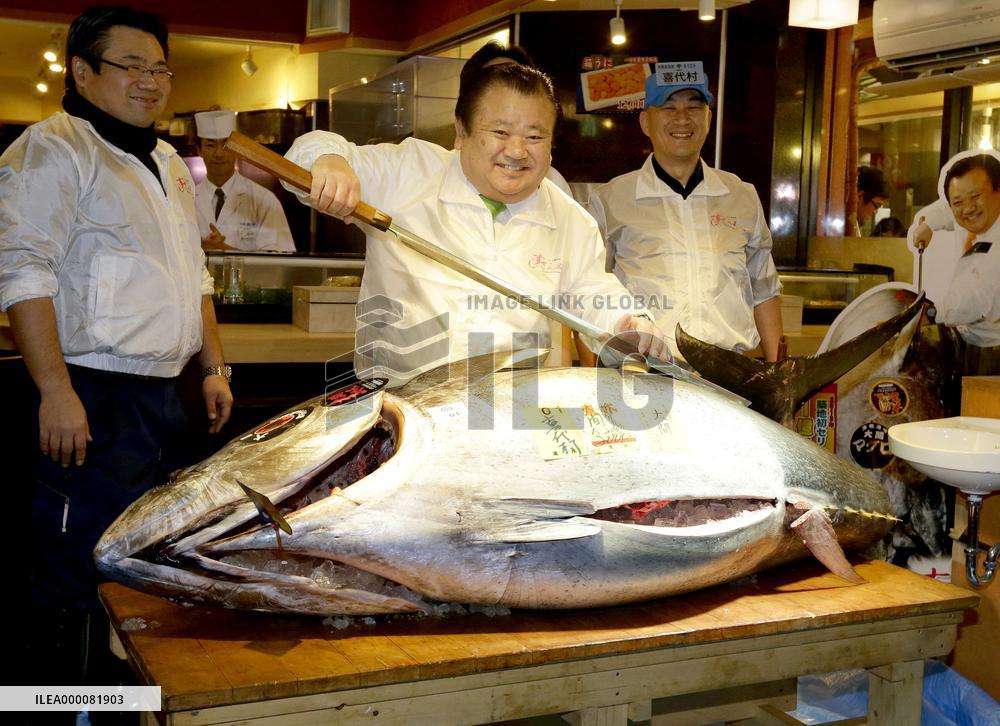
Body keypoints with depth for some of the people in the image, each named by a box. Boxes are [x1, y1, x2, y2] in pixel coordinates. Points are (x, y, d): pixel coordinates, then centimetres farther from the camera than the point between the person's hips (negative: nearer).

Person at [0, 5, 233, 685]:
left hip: (163, 395, 9)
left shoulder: (168, 163, 19)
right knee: (79, 571, -5)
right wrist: (56, 391, -23)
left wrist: (215, 367, 19)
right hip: (92, 398, -9)